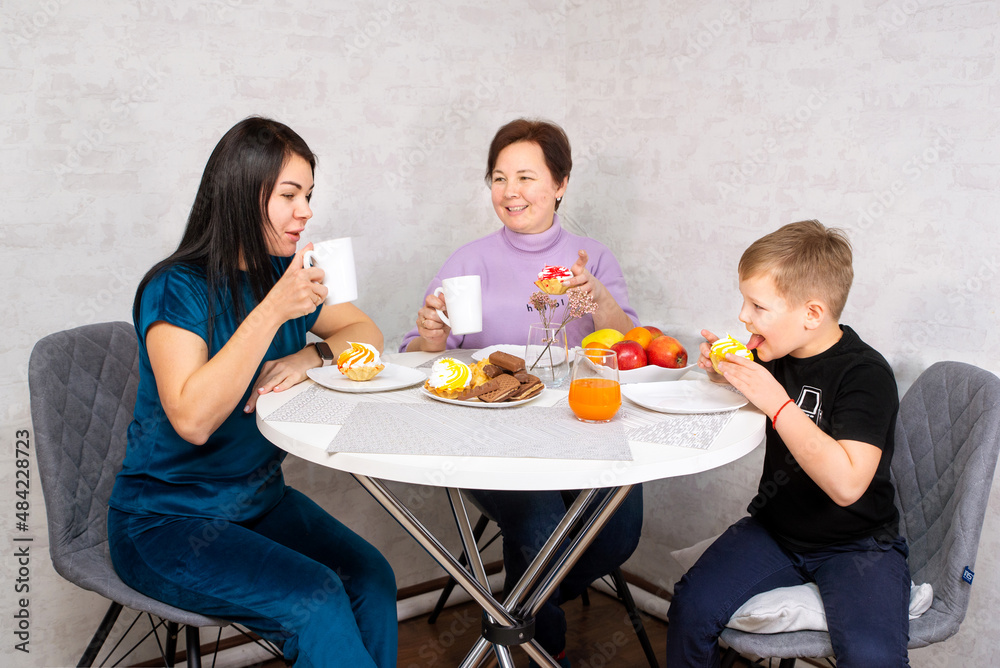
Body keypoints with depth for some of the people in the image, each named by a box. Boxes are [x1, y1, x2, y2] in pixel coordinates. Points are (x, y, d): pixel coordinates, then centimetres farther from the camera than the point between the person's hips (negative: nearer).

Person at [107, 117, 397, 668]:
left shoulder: (284, 274, 2)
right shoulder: (177, 289, -17)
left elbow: (365, 332, 7)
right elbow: (193, 419, -29)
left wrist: (310, 356, -14)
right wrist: (273, 311, -32)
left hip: (261, 497, 6)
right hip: (164, 520, -5)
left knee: (371, 578, -16)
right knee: (315, 602, -24)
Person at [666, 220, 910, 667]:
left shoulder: (866, 374, -18)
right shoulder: (775, 355, 0)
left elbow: (846, 484, -30)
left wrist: (776, 401, -30)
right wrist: (725, 374, -4)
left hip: (857, 542, -4)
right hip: (774, 528, 5)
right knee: (690, 608, -14)